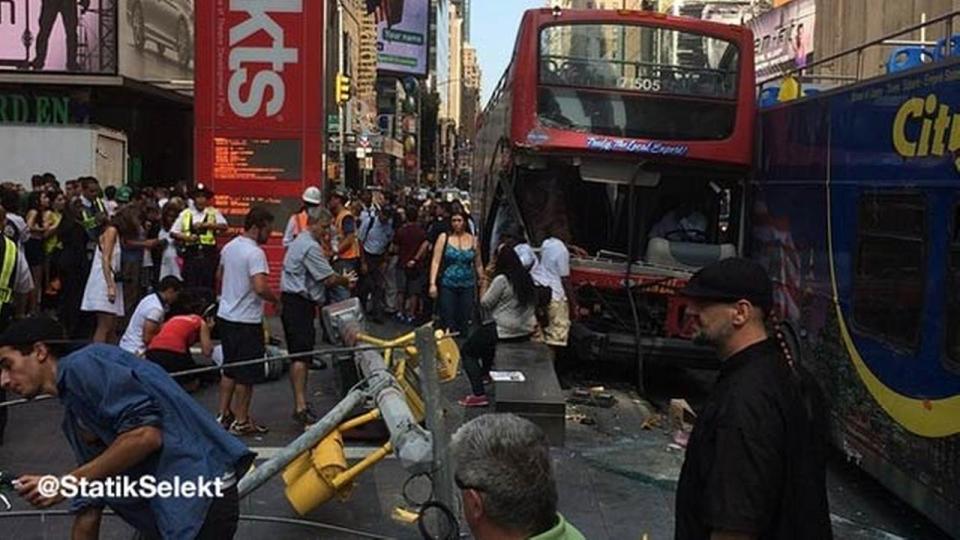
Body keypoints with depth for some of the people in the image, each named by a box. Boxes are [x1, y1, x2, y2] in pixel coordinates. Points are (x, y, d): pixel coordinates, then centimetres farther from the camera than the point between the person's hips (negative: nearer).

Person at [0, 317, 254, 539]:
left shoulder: (83, 365, -8)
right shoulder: (73, 420, 19)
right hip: (173, 506, 9)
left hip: (199, 499, -9)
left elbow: (146, 435, -20)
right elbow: (89, 506, 23)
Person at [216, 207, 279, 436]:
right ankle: (241, 421, 9)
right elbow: (260, 288, -29)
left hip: (225, 315, 9)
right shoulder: (255, 253, -19)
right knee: (247, 373, 2)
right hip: (246, 320, -9)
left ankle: (224, 414, 23)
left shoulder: (229, 247, 8)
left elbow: (220, 275, 23)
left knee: (229, 368, 17)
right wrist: (276, 299, -11)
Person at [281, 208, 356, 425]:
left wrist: (341, 280, 12)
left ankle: (300, 402, 18)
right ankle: (301, 406, -19)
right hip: (299, 304, -11)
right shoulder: (310, 247, -15)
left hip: (291, 302, 11)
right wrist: (346, 280, 3)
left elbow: (321, 276, 24)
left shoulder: (301, 242, 20)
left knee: (298, 354, 13)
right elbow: (329, 279, -16)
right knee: (301, 354, -15)